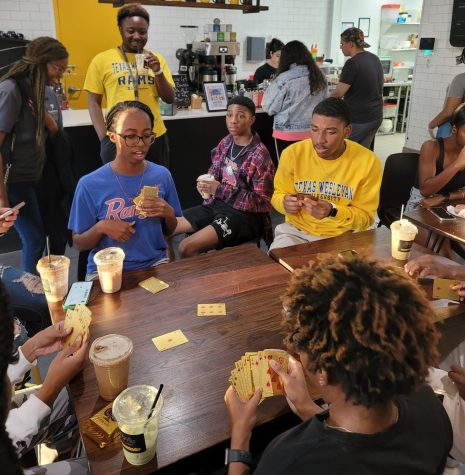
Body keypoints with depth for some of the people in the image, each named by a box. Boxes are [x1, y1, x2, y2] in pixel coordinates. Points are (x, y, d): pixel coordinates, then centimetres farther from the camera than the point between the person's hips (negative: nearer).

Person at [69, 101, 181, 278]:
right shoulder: (90, 184, -9)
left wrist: (169, 214, -11)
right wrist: (101, 227, -19)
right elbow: (79, 243, 0)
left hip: (155, 263, 2)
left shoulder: (162, 175, -1)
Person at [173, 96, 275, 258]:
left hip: (245, 214, -7)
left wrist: (220, 190, -22)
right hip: (217, 204, 8)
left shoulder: (259, 156, -16)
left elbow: (262, 202, -18)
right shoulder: (225, 143, 5)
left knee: (187, 247, -24)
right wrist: (205, 184, -6)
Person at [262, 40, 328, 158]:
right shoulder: (319, 77, 2)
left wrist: (271, 88, 11)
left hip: (287, 133, -4)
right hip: (313, 132, 4)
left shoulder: (284, 79, -13)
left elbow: (269, 107, -6)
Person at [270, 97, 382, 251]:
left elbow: (365, 217, -6)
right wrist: (285, 203, -20)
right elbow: (278, 195, 5)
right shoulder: (292, 153, -10)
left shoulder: (368, 162, -13)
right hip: (296, 231, 0)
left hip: (342, 236, 0)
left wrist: (333, 212, -26)